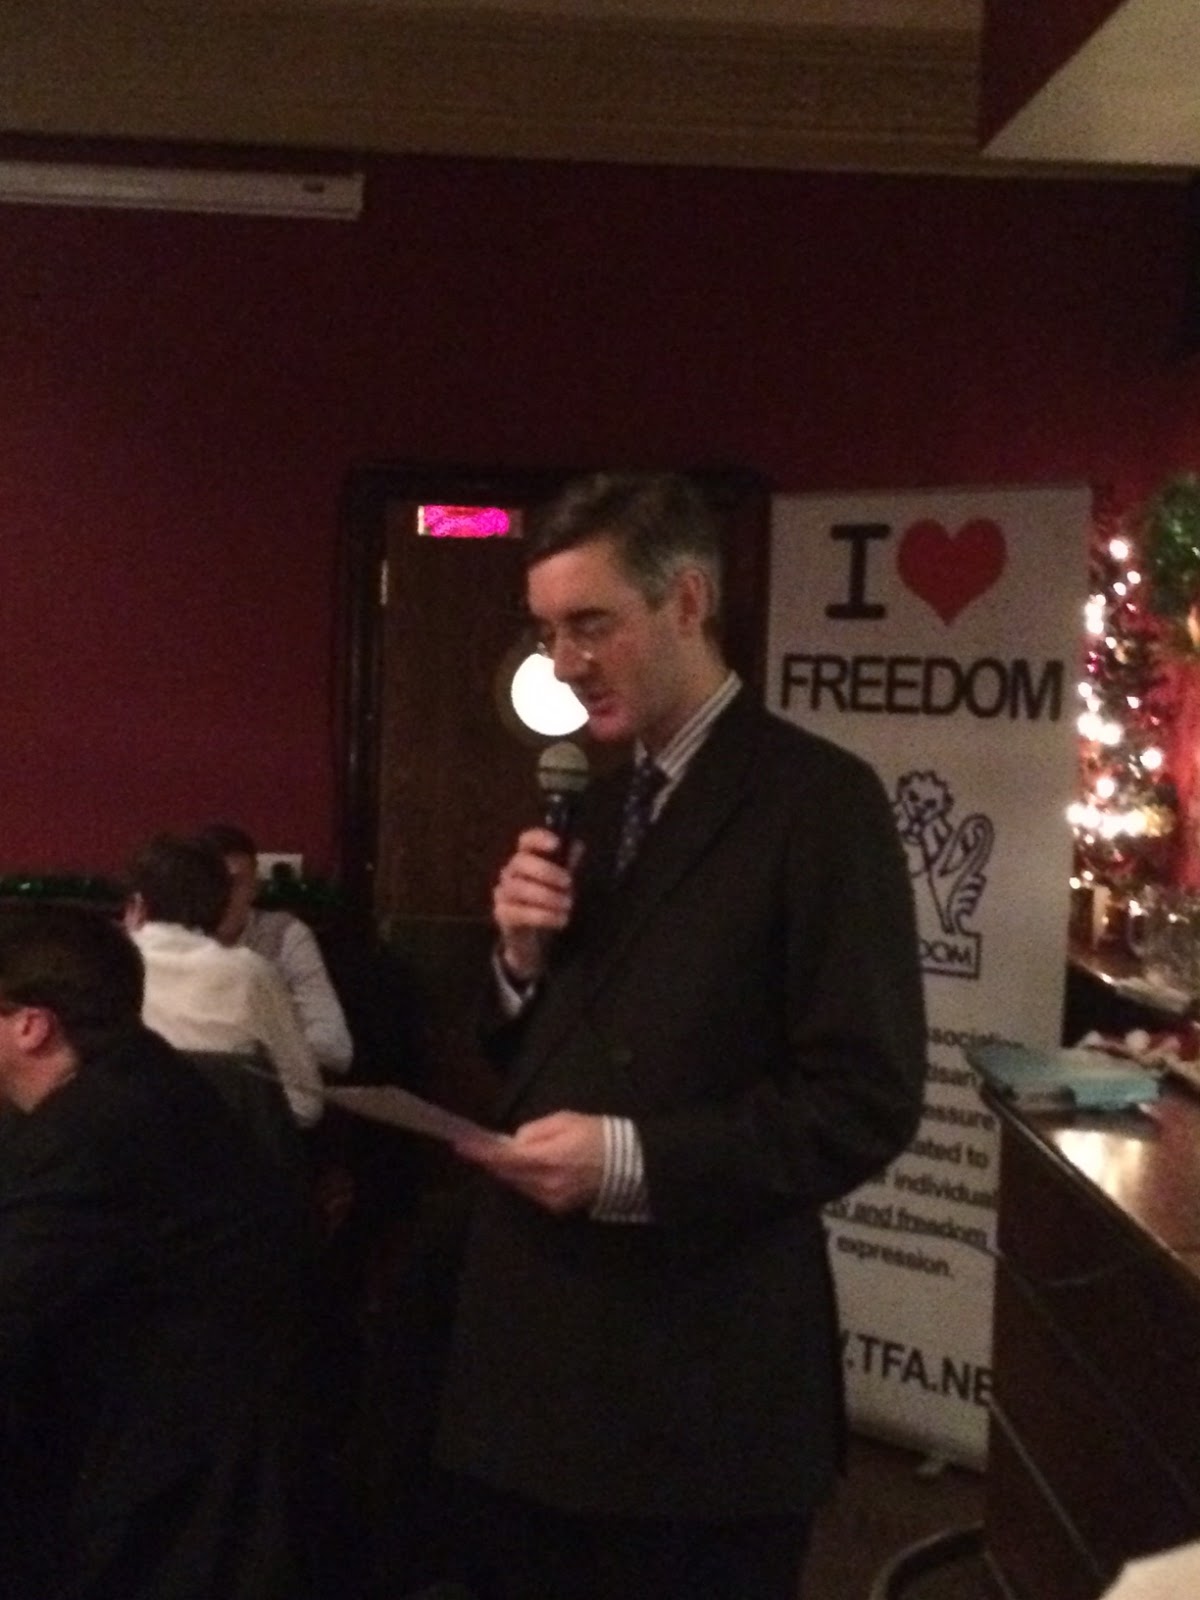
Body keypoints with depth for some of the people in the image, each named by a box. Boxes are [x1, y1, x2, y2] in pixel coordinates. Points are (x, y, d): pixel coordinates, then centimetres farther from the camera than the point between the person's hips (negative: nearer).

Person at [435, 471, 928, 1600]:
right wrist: (522, 958, -3)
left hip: (703, 1382, -7)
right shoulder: (591, 803, 13)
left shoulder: (817, 798, -11)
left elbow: (868, 1101, -15)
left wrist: (635, 1159, -23)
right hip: (528, 1349, 7)